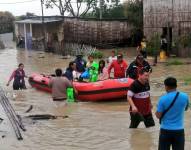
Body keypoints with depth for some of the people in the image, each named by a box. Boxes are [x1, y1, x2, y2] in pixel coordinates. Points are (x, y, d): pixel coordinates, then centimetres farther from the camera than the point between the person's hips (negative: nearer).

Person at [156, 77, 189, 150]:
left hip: (165, 130, -2)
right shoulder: (185, 97, -5)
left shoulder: (163, 99, -14)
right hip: (179, 130, 2)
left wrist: (156, 112, 12)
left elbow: (158, 116, -8)